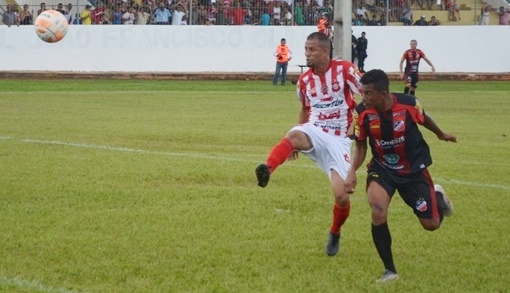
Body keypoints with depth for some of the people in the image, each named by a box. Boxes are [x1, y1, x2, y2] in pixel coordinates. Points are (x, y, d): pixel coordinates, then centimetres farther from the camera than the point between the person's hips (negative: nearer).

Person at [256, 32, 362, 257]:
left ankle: (334, 234, 22)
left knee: (342, 196, -9)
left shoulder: (344, 69, -7)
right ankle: (267, 170, -63)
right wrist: (296, 143, 18)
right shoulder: (304, 80, 7)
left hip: (339, 139, -2)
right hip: (313, 132, 2)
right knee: (294, 135, -37)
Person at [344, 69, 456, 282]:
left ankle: (438, 196, 41)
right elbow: (360, 146, -6)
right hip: (382, 168, 0)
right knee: (377, 212, -28)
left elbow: (424, 119, 0)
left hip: (413, 168, 0)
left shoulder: (409, 104, -24)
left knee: (431, 224, 3)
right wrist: (352, 172, -22)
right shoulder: (362, 112, -21)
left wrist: (441, 134, 20)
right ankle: (389, 270, -13)